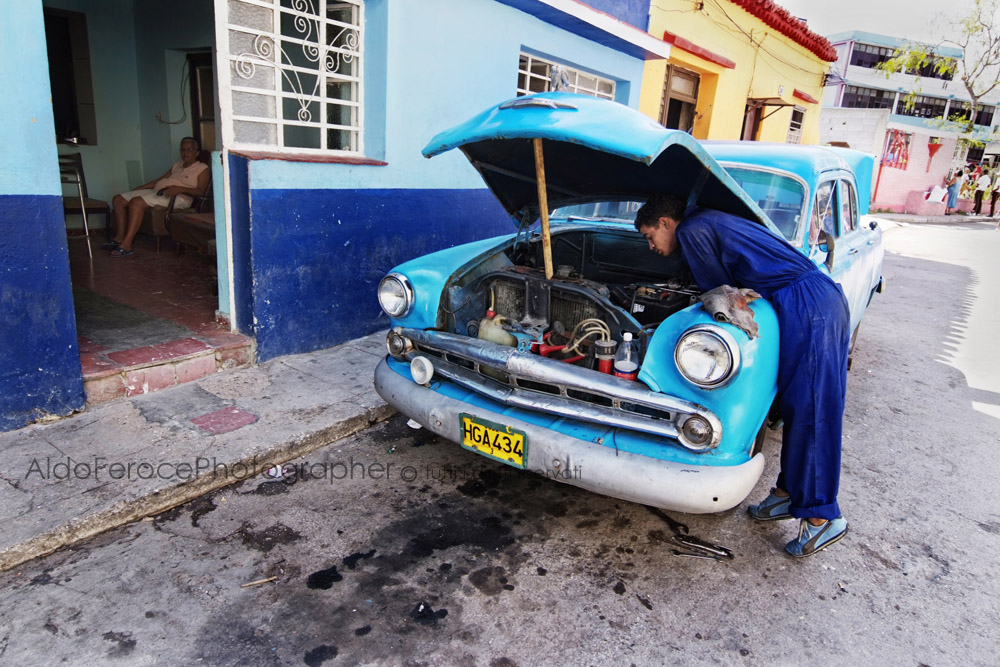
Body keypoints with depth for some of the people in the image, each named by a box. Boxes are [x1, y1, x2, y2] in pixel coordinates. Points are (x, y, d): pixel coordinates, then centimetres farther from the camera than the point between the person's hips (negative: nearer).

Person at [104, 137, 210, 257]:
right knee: (118, 200, -3)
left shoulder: (202, 168, 3)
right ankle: (119, 238, -5)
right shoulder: (177, 165, 28)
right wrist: (138, 189, 21)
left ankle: (126, 245, -31)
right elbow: (159, 180, 29)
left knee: (137, 202, -30)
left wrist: (180, 189, -24)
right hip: (155, 191, 9)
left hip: (177, 198, -9)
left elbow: (200, 191, -11)